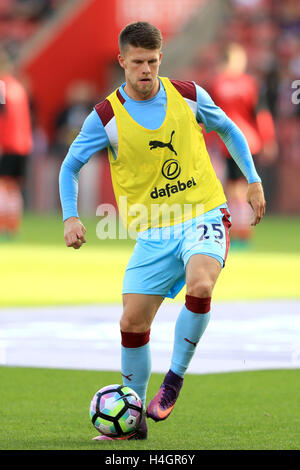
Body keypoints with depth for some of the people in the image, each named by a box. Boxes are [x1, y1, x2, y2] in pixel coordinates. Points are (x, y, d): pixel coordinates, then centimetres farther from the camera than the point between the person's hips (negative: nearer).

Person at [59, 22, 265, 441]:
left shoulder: (188, 96, -2)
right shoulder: (106, 117, -5)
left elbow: (228, 130, 16)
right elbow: (71, 166, 5)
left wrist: (254, 181, 13)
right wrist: (71, 217, -8)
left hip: (203, 215, -1)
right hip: (153, 232, 1)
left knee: (199, 286, -31)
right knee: (132, 323, -4)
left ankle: (174, 378, -10)